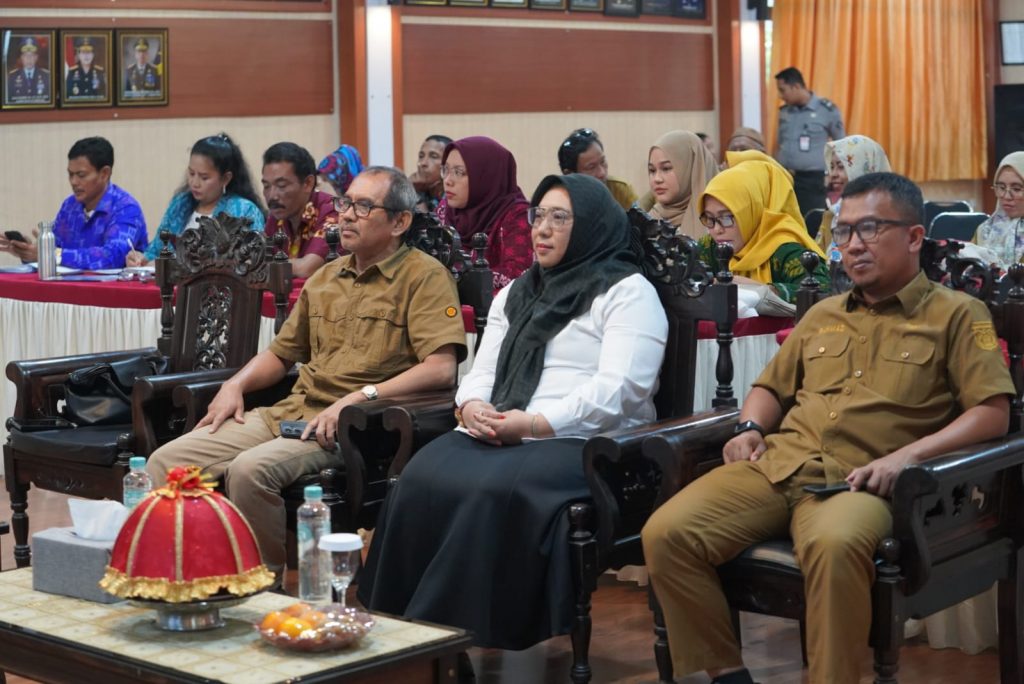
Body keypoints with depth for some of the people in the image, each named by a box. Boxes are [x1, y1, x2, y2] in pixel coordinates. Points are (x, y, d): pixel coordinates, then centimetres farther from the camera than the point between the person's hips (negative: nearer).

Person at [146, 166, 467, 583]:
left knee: (251, 469, -32)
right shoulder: (325, 278, 22)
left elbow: (441, 369, -14)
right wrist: (237, 384, 10)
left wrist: (361, 396, -21)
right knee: (166, 462, -9)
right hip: (291, 411, 7)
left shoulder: (425, 276, -1)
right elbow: (282, 352, 30)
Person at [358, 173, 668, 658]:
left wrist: (531, 424, -19)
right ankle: (403, 627, -22)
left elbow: (617, 390, -12)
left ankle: (470, 631, -27)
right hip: (498, 438, 6)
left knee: (494, 492, -35)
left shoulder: (628, 292, 1)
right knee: (423, 480, -24)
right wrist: (471, 408, -6)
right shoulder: (517, 293, 24)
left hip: (587, 445, -6)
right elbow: (483, 372, 19)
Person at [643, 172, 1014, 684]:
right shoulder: (823, 315, 25)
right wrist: (750, 428, 9)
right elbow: (771, 387, 33)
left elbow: (993, 413, 0)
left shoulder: (956, 314, 9)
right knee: (666, 533, -20)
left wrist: (907, 456, -14)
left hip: (859, 481, -5)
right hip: (777, 465, 5)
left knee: (835, 544, -42)